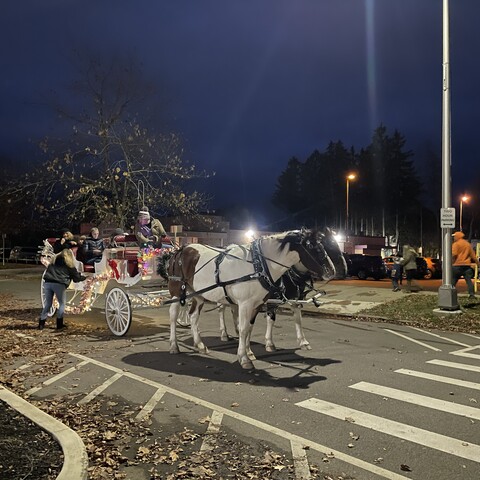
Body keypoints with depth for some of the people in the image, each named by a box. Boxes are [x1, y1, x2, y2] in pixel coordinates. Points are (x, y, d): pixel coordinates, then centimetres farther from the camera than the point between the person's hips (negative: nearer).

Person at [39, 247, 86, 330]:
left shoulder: (54, 260, 23)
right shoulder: (69, 264, 11)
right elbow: (76, 277, 16)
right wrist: (84, 277, 33)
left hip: (47, 282, 4)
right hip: (59, 284, -4)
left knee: (47, 303, 14)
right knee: (62, 303, 11)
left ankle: (41, 324, 12)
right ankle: (59, 324, 9)